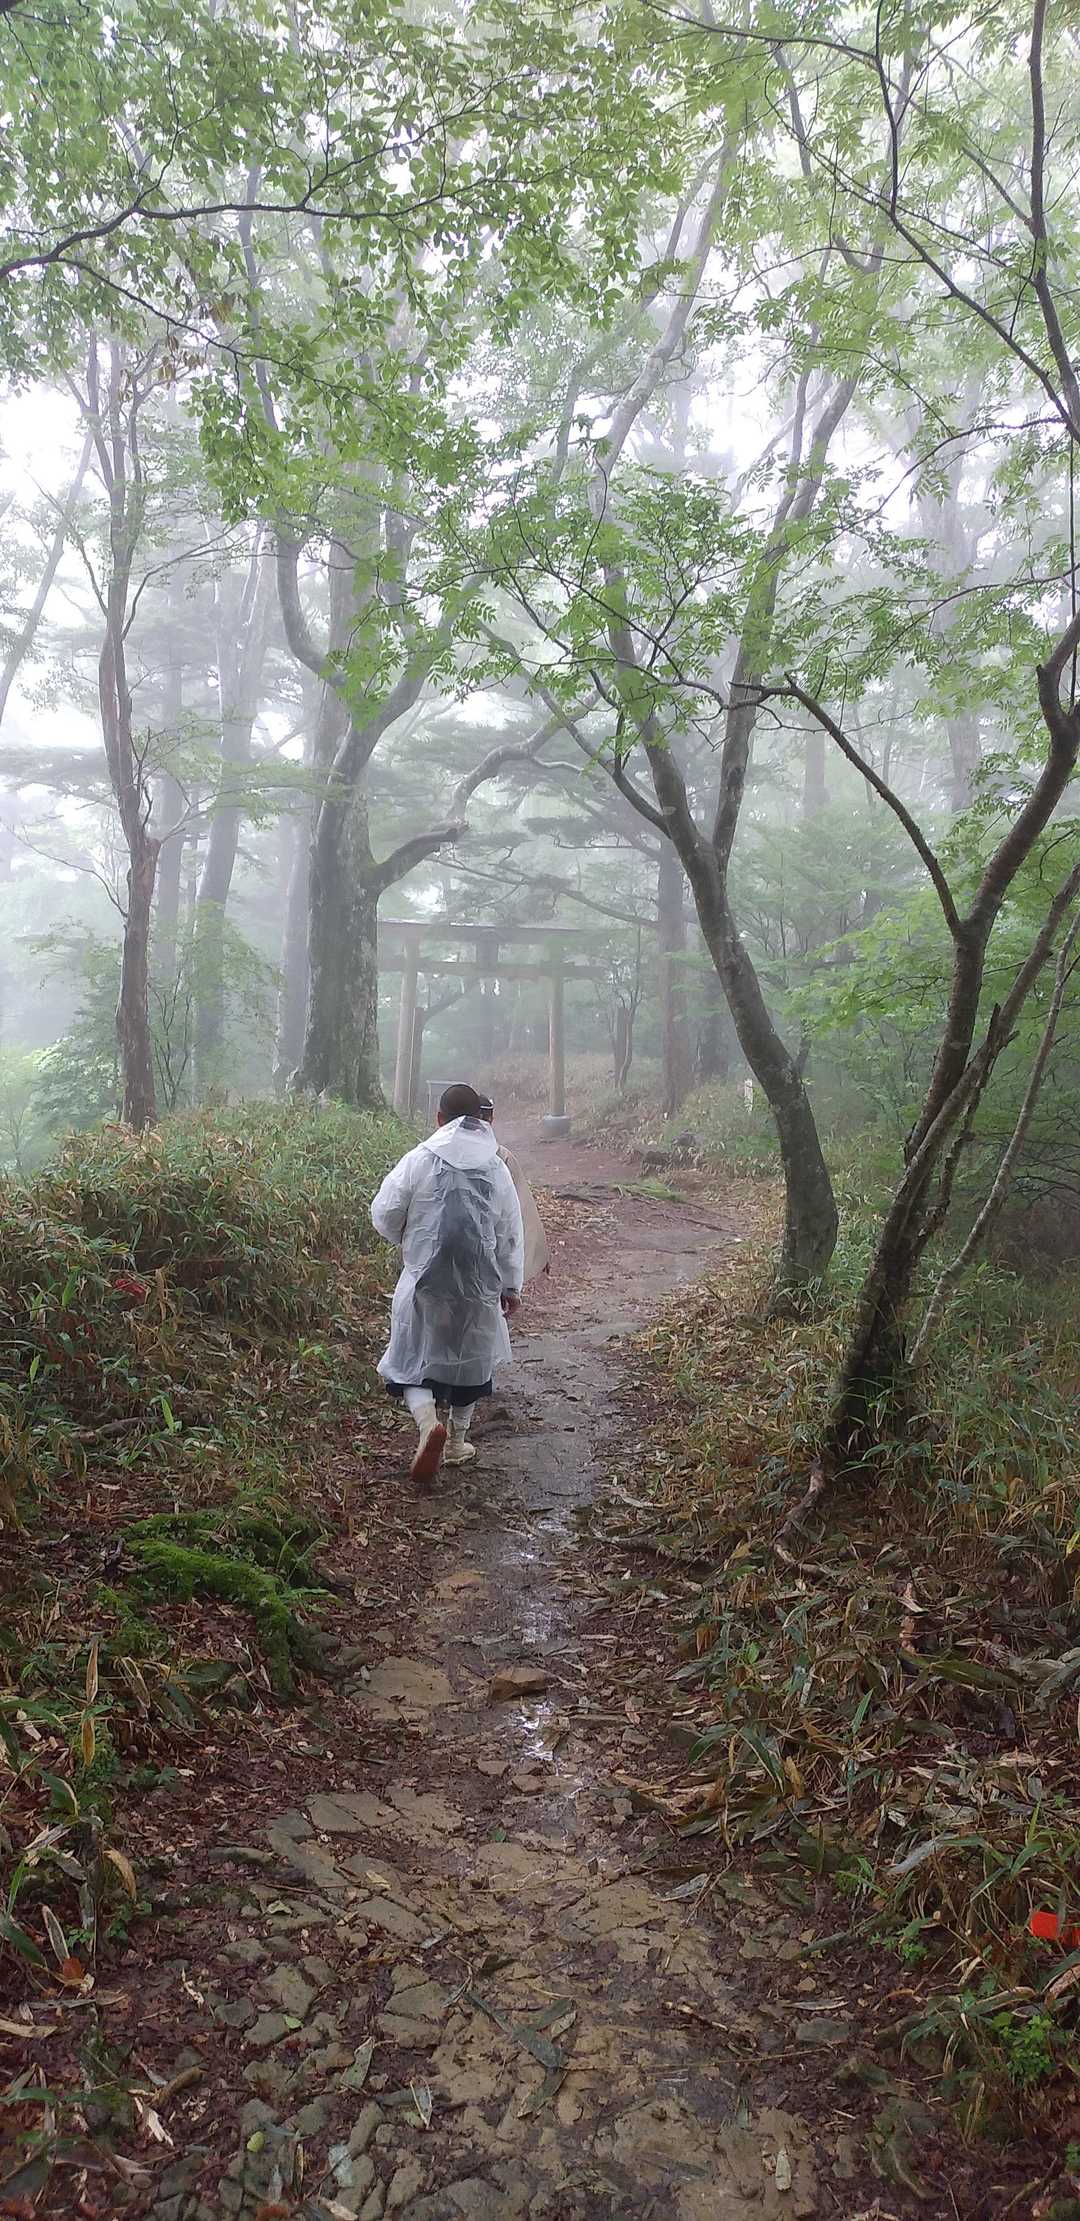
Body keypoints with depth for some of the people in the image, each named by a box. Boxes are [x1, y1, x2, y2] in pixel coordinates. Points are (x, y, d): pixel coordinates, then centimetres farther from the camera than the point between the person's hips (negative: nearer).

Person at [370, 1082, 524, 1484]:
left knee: (414, 1359, 6)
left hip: (425, 1280, -3)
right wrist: (512, 1287, 16)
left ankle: (428, 1421, -20)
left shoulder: (419, 1160, -6)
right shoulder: (497, 1169, 3)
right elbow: (511, 1235, 7)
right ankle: (457, 1443, 27)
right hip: (479, 1285, 3)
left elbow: (384, 1216, -3)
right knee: (469, 1358, 18)